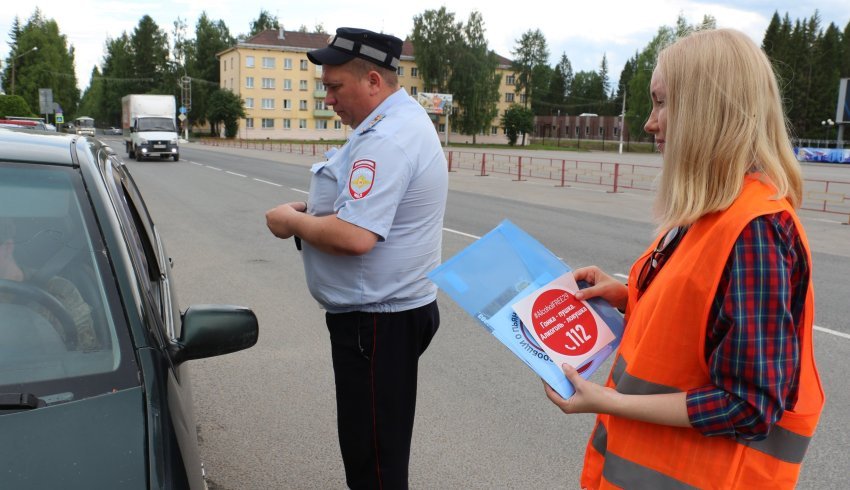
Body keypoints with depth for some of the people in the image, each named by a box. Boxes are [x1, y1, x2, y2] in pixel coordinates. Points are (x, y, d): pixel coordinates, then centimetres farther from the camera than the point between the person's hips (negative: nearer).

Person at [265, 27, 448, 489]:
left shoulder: (385, 140, -22)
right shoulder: (405, 120, 13)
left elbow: (355, 237, -31)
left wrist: (293, 222, -13)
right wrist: (316, 209, 8)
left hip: (376, 319, -11)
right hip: (399, 306, 11)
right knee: (380, 446, 22)